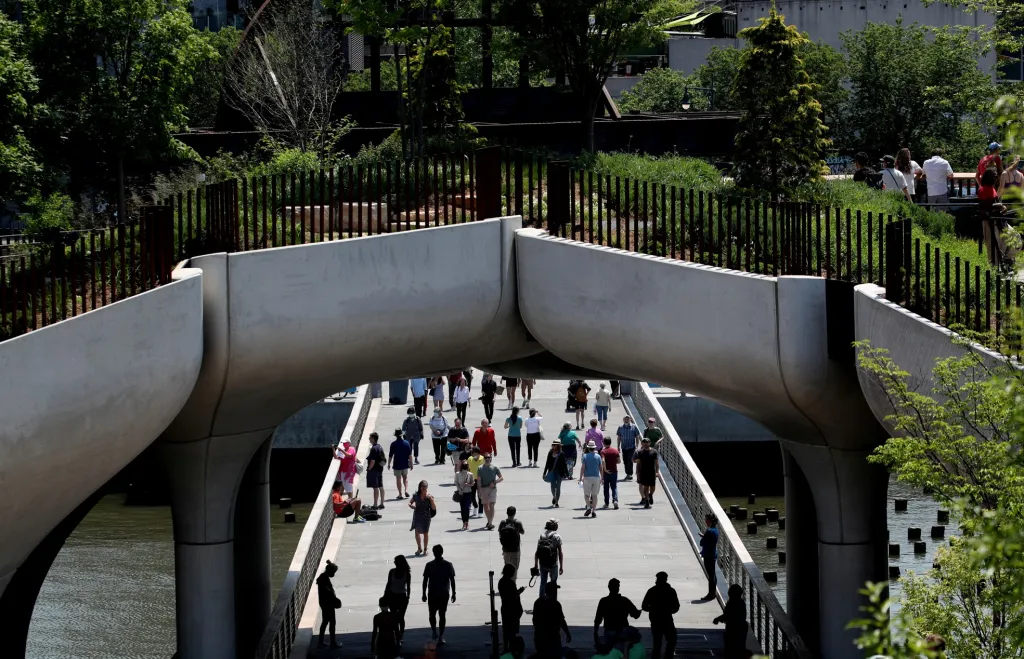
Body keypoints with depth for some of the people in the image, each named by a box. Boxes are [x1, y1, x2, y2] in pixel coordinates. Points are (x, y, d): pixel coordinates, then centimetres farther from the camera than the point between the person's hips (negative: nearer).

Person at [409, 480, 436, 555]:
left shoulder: (429, 496, -7)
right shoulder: (416, 495, -2)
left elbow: (434, 508, -9)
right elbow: (410, 502, 11)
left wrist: (431, 499, -22)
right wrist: (411, 505, -12)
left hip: (426, 517, -2)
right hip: (417, 516, 2)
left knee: (425, 533, 5)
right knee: (417, 532, 6)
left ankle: (425, 549, 20)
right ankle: (419, 548, 26)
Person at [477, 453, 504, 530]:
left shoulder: (494, 467, 4)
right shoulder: (480, 468, 6)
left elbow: (501, 478, 5)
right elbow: (478, 480, 3)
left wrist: (494, 483, -10)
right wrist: (479, 490, -7)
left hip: (492, 488, -2)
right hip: (483, 488, 2)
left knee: (491, 505, -12)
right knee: (485, 505, 8)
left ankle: (490, 523, -17)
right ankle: (489, 521, 25)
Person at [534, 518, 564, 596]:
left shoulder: (541, 536, 2)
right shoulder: (557, 537, -9)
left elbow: (537, 553, 3)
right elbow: (560, 553, -11)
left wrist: (535, 566, 12)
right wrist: (561, 567, -4)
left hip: (542, 565, 3)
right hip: (553, 565, -3)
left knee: (543, 583, 16)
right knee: (553, 583, 12)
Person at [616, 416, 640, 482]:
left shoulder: (634, 427, -2)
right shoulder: (620, 428, 4)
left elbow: (637, 437, 2)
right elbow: (619, 438, 11)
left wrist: (636, 446, -4)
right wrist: (618, 447, 8)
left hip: (631, 447, -3)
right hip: (624, 447, 3)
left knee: (630, 460, -12)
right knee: (625, 461, 8)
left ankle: (630, 474, -9)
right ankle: (628, 474, 19)